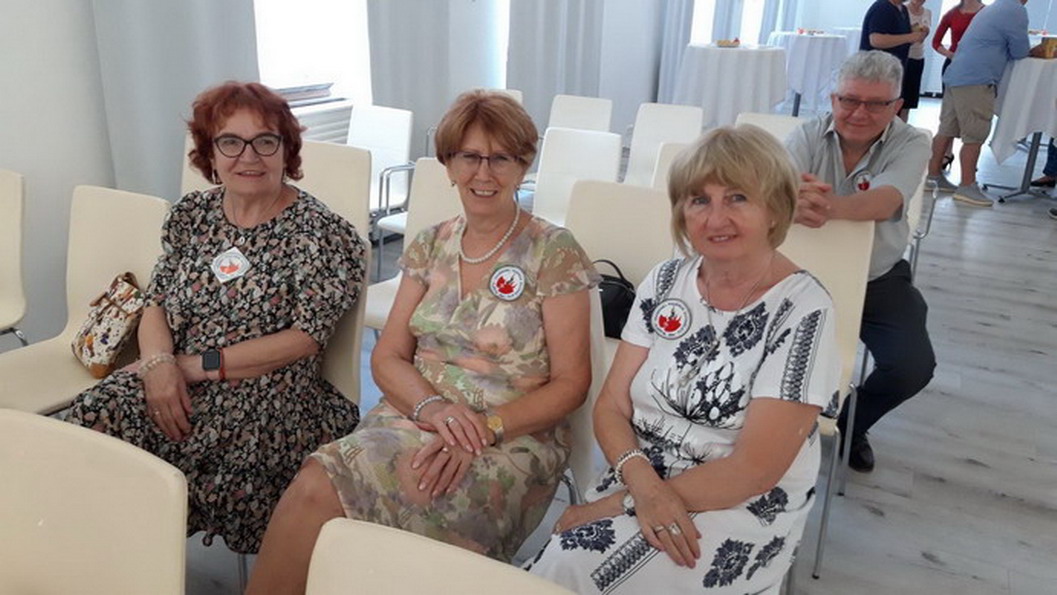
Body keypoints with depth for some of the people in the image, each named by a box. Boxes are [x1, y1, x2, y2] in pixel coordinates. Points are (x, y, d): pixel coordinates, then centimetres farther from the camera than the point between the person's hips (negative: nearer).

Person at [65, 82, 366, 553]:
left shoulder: (318, 231, -6)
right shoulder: (190, 215, 12)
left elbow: (306, 337, -11)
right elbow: (156, 302, 12)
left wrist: (199, 365, -13)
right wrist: (160, 363, -11)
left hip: (269, 399, -4)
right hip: (177, 388, 5)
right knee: (94, 414, -22)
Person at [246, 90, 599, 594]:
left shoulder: (554, 253, -4)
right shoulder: (430, 245, 10)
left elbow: (571, 383, -5)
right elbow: (387, 356, 8)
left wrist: (483, 428, -18)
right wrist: (432, 406, -13)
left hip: (513, 438, -4)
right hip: (416, 416, 4)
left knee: (320, 494, -27)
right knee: (315, 486, -27)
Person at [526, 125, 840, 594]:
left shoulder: (802, 310, -14)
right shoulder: (665, 282, 1)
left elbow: (753, 470, -17)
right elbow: (611, 406, 1)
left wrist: (621, 503, -17)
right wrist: (643, 483, -19)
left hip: (741, 512, -4)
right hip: (640, 485, 4)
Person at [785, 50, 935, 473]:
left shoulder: (911, 144, -10)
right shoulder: (809, 136, -8)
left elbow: (885, 202, -31)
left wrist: (830, 206, -55)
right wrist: (795, 202, -54)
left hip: (878, 279, 1)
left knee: (913, 367, -16)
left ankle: (852, 423, 19)